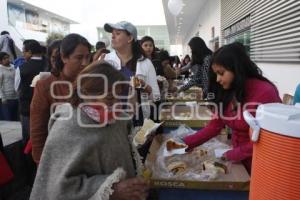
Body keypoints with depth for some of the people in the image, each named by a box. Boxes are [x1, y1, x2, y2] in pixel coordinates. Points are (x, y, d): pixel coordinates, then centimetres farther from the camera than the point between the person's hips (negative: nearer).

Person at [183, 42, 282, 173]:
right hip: (238, 160, 5)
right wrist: (187, 143, -11)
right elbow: (214, 126, -2)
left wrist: (237, 153, -16)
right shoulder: (226, 93, -3)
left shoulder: (265, 92, -22)